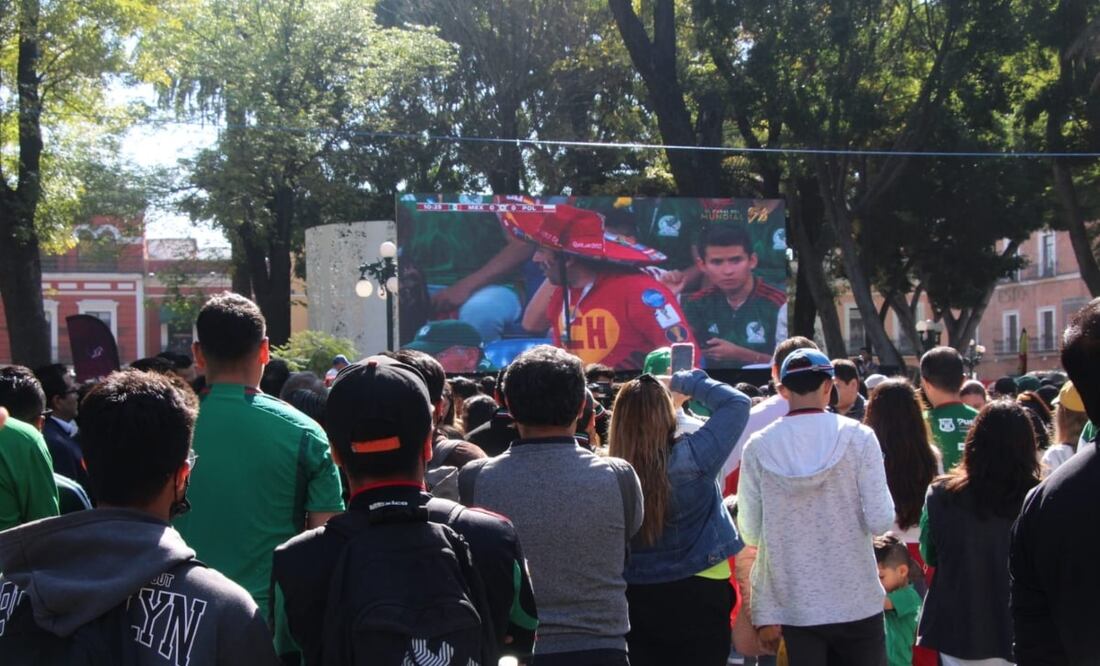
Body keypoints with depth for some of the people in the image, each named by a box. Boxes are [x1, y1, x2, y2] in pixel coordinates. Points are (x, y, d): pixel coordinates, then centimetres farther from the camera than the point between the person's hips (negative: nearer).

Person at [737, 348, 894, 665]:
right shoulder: (858, 437, -7)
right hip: (857, 602, -1)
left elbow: (750, 532, -2)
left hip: (795, 606, 1)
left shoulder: (759, 447, -4)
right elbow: (880, 521, -9)